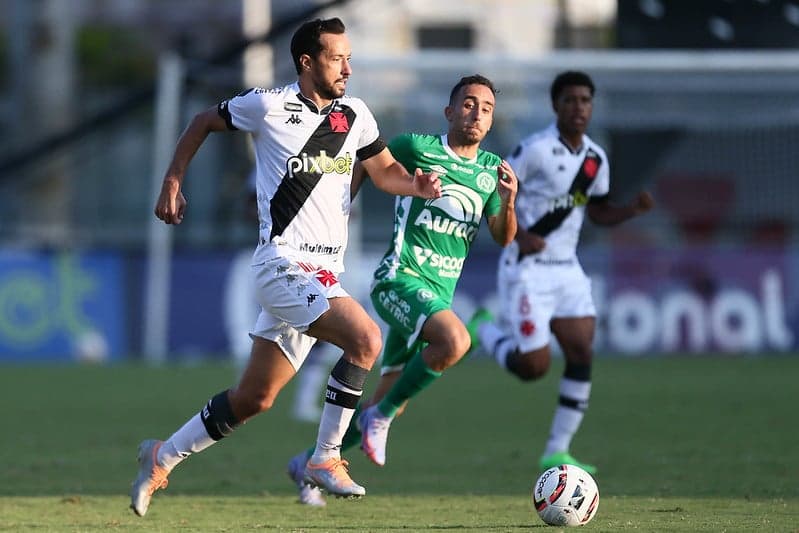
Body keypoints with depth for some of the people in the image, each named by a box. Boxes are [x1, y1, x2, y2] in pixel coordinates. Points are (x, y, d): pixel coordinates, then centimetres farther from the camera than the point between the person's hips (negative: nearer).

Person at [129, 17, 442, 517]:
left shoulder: (355, 115, 8)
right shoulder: (269, 106, -6)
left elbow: (385, 170, 19)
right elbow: (203, 123, 10)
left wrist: (416, 185, -2)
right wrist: (173, 183, 8)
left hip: (323, 275, 6)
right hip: (284, 264, -6)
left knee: (254, 398, 11)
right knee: (366, 338, -27)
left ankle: (163, 457, 28)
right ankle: (325, 459, -17)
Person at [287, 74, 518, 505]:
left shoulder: (491, 169, 11)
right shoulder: (417, 147, -5)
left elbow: (503, 238, 6)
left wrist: (508, 201, -13)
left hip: (440, 293, 7)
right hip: (401, 278, -7)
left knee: (389, 402, 9)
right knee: (455, 340, -35)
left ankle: (310, 462, 28)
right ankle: (379, 417, -16)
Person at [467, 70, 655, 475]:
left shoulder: (596, 158, 8)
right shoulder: (536, 149, -14)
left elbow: (598, 212, 19)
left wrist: (634, 209, 0)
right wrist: (519, 236, -23)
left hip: (566, 269, 7)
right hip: (527, 270, -7)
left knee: (582, 354, -5)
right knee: (534, 366, -9)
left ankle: (557, 452, 3)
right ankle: (484, 329, 22)